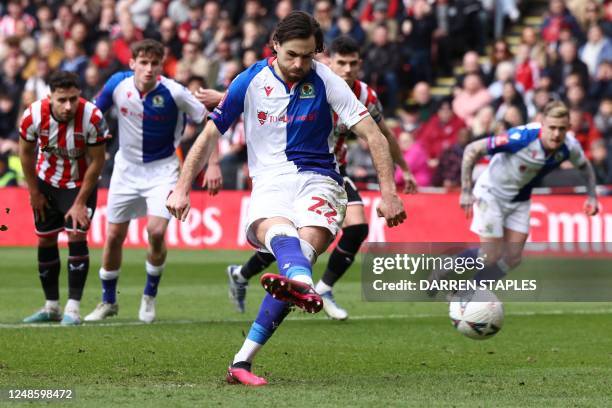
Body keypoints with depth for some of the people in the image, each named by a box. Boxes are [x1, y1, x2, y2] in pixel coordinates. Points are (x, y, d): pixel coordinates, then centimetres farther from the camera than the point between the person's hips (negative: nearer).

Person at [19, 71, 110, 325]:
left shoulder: (92, 118, -29)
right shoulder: (34, 115, -24)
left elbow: (97, 161, -17)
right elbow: (26, 153, -4)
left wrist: (80, 203, -15)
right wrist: (34, 192, 1)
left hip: (81, 183, -3)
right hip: (47, 181, 3)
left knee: (76, 236, -15)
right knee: (45, 239, 6)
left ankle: (73, 308, -11)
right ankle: (51, 307, 19)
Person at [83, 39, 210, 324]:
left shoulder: (173, 92, -20)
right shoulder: (118, 84, -12)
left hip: (162, 169, -3)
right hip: (127, 168, 3)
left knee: (156, 231, -19)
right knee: (114, 236, 6)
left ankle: (149, 297, 5)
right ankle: (108, 301, 26)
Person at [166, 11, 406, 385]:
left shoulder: (325, 82, 1)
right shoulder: (251, 82, 4)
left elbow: (373, 135, -1)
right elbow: (210, 135, 13)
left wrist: (389, 192, -10)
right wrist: (183, 187, 8)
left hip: (318, 179, 0)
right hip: (270, 184, 0)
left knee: (307, 243, -30)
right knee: (279, 231, -36)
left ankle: (242, 360, -33)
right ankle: (304, 286, -75)